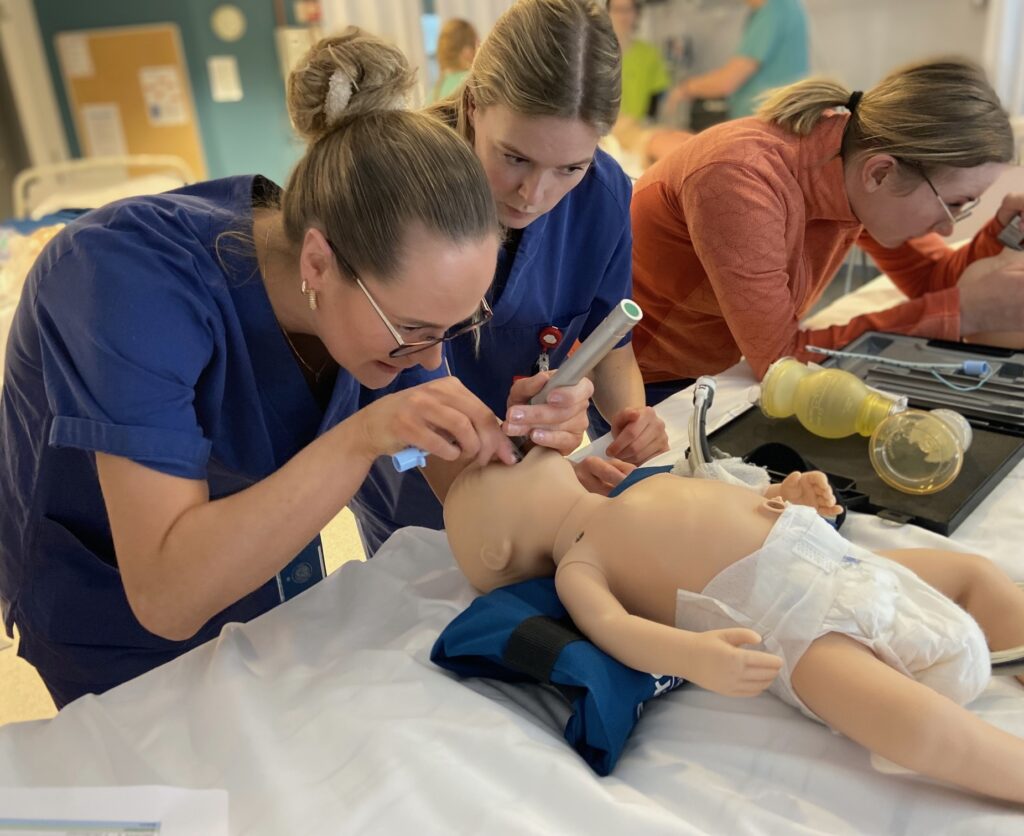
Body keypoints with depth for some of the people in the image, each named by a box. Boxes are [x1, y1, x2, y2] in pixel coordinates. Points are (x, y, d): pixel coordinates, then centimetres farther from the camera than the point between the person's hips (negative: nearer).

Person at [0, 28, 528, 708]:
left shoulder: (393, 280, -20)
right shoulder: (139, 277, -36)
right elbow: (166, 596, -39)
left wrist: (511, 437, -35)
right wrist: (361, 438, -47)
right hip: (118, 616, -4)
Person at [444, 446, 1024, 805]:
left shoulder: (651, 485, 20)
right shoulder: (576, 565, -4)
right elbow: (611, 624, -22)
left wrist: (787, 495, 9)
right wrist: (693, 655, -40)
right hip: (804, 629, -8)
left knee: (976, 573, 19)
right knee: (913, 727, -29)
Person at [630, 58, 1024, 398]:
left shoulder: (857, 158, -7)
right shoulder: (740, 179, -31)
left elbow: (935, 281, 7)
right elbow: (779, 357, -28)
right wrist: (962, 312, -27)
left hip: (715, 375, 7)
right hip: (634, 387, -6)